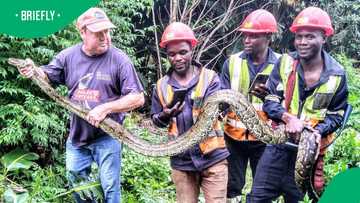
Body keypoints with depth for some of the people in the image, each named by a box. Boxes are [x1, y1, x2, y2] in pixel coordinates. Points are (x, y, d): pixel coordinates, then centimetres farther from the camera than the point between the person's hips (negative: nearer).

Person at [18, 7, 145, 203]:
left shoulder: (119, 59, -13)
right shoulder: (68, 56, -1)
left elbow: (138, 98, -13)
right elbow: (46, 76, 11)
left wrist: (105, 108, -23)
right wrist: (33, 71, -13)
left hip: (107, 137, -4)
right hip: (77, 136, 4)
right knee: (76, 185, 18)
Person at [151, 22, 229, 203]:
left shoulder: (210, 78, -3)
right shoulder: (162, 86, 5)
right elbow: (155, 119, 13)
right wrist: (165, 116, -9)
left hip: (213, 157, -3)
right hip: (181, 161, 3)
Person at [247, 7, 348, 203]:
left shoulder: (336, 75, -5)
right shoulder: (285, 63, -3)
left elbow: (336, 115, 2)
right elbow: (270, 100, -3)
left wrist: (317, 132, -17)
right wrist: (289, 118, -22)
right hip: (278, 143, 1)